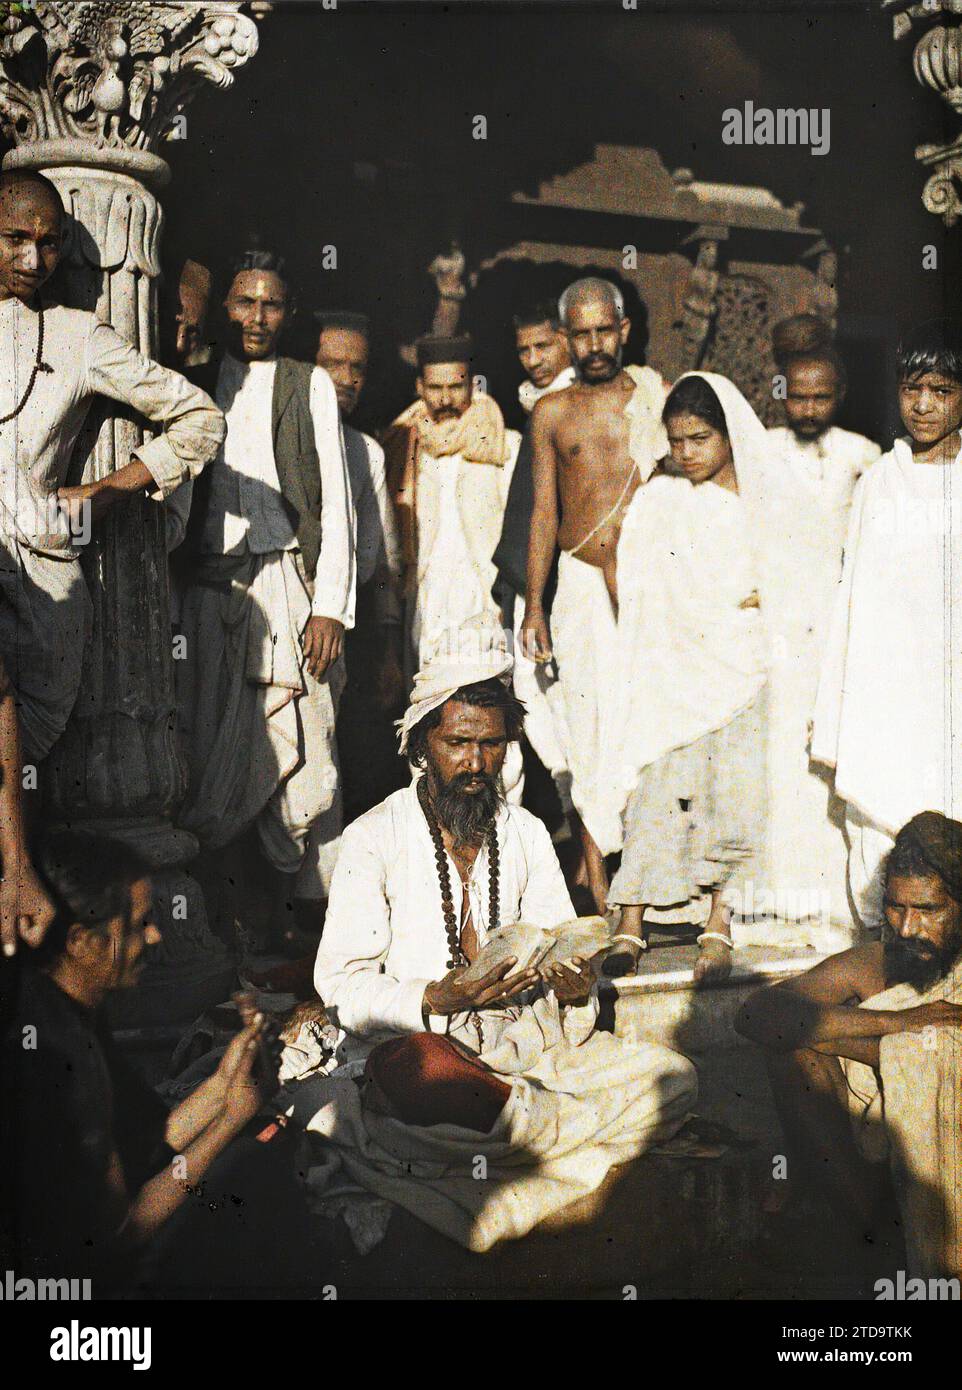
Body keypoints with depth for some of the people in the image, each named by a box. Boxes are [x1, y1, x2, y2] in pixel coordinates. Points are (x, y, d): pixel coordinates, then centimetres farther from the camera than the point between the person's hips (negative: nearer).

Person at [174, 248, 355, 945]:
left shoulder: (311, 385, 12)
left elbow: (335, 501, 7)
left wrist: (330, 605, -3)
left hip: (288, 585, -1)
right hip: (208, 587, 1)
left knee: (303, 757, -7)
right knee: (213, 751, -2)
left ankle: (306, 908, 1)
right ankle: (231, 909, 7)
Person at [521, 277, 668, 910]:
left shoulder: (661, 399, 9)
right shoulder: (552, 412, 12)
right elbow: (544, 510, 12)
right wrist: (533, 605, 7)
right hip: (581, 581, 1)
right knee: (590, 721, -1)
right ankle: (597, 870, 7)